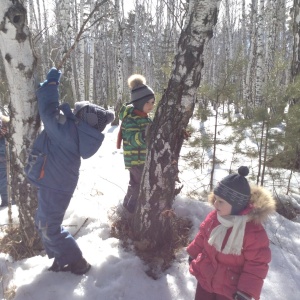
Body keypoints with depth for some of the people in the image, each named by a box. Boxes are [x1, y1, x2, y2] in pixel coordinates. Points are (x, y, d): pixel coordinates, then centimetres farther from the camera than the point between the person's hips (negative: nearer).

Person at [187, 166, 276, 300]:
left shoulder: (254, 231, -28)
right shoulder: (214, 217, -12)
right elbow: (203, 236, 6)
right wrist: (194, 253, 16)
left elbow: (257, 264, -20)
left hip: (230, 289, -4)